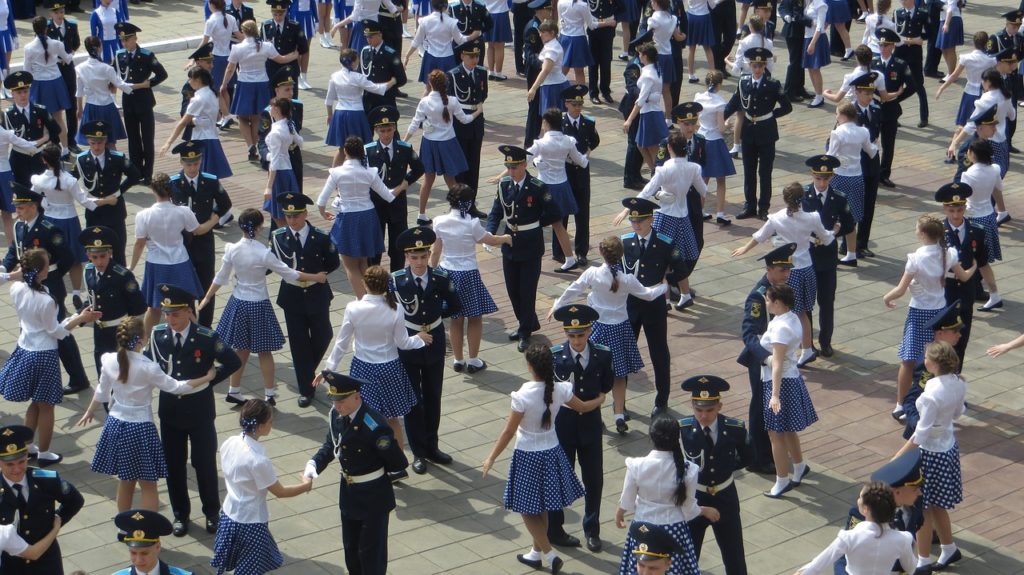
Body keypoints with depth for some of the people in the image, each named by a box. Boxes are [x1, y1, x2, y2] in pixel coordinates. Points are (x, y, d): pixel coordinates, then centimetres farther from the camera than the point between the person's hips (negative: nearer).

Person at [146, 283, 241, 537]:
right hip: (170, 410, 3)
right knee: (173, 464, 12)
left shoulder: (206, 338, -16)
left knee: (205, 462, 8)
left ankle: (211, 511, 27)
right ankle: (180, 514, 28)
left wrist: (209, 379, -9)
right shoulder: (157, 335, -6)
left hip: (199, 411, -3)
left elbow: (233, 362, -7)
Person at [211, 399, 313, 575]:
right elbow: (280, 492, -16)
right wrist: (305, 486, 0)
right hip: (250, 523, -7)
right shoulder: (258, 460, -28)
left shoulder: (229, 443, -7)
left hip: (229, 515, 7)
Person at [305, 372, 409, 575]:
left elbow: (398, 465, -23)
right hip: (348, 491, 7)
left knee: (371, 550, 7)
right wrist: (314, 464, -12)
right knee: (350, 547, 22)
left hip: (373, 497, -7)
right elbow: (330, 445, 7)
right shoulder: (337, 414, -8)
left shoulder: (374, 425, -31)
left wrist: (375, 471, -5)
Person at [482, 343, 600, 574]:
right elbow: (583, 407, 8)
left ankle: (549, 554, 2)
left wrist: (491, 458, -7)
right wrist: (600, 399, 30)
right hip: (552, 453, 6)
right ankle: (536, 554, 34)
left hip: (528, 457, -6)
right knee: (541, 507, 21)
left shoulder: (523, 396, -25)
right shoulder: (560, 390, -10)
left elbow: (508, 432, -18)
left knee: (527, 510, 10)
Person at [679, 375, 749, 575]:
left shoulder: (735, 429, -14)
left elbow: (747, 458, 4)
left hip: (725, 499, 1)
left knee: (735, 558, 15)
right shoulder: (681, 429, -19)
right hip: (692, 500, -1)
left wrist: (725, 468, -5)